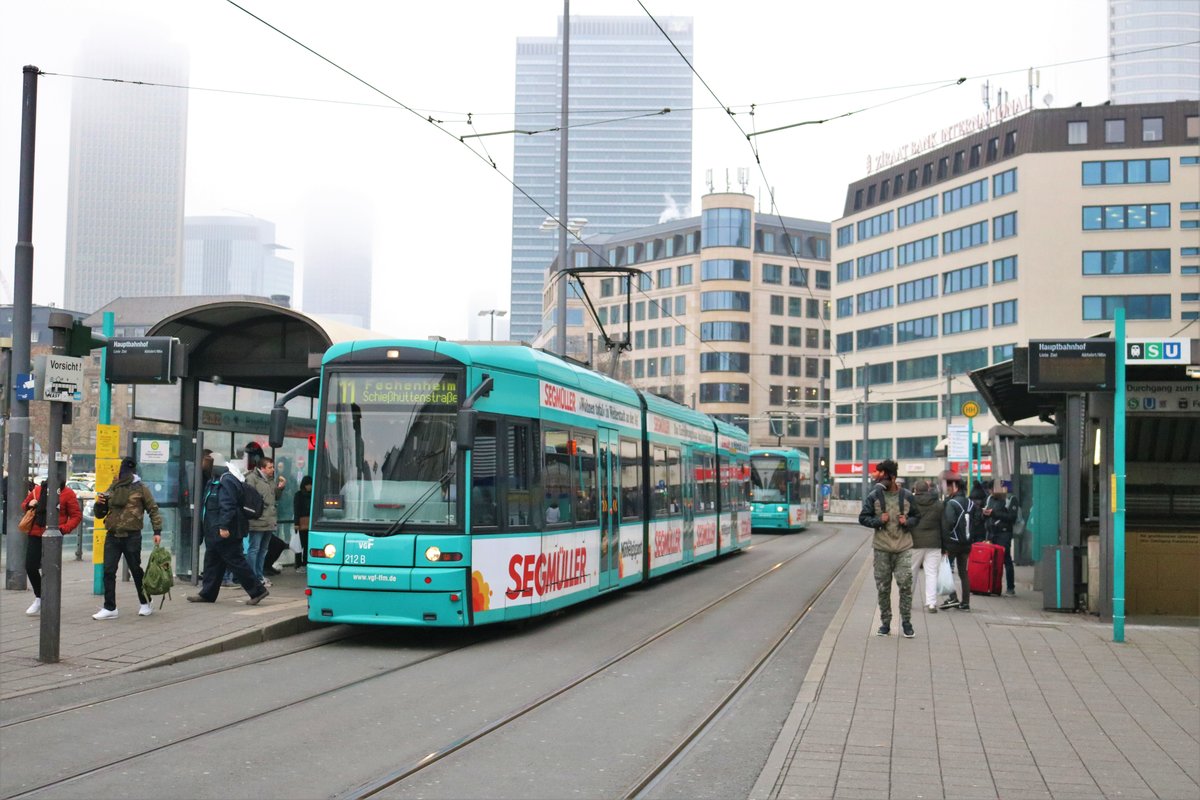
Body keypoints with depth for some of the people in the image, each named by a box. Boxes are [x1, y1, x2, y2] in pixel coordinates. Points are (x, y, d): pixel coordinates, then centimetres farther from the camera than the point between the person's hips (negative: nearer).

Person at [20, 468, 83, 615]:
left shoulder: (67, 493, -5)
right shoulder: (38, 490, 7)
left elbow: (77, 516, -4)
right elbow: (24, 505, 22)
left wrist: (63, 529, -19)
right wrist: (29, 505, -3)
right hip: (35, 535, 4)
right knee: (30, 566, 2)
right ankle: (39, 598, 23)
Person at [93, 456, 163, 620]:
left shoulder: (140, 488, -1)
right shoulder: (112, 489, 12)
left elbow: (153, 509, 0)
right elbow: (100, 514, 18)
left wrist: (157, 531, -9)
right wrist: (99, 504, -4)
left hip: (132, 536, -4)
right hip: (112, 536, 4)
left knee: (136, 570, 5)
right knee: (108, 571, -1)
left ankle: (145, 603, 21)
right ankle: (109, 608, 4)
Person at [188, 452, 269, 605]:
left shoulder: (227, 482, -18)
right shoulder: (217, 482, 16)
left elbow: (228, 507, -26)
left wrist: (224, 526, -30)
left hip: (225, 533, -11)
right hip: (215, 533, 11)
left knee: (235, 561, -7)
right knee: (211, 562, 14)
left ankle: (257, 590, -3)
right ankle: (207, 594, 22)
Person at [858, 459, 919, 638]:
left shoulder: (907, 496, 2)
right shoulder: (874, 496, 0)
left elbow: (917, 516, 14)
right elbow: (863, 518, 4)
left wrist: (908, 522, -8)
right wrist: (878, 520, -14)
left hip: (903, 548, 0)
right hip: (882, 549, 0)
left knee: (905, 584, -7)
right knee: (883, 588, 6)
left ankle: (906, 621, 6)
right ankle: (885, 622, 19)